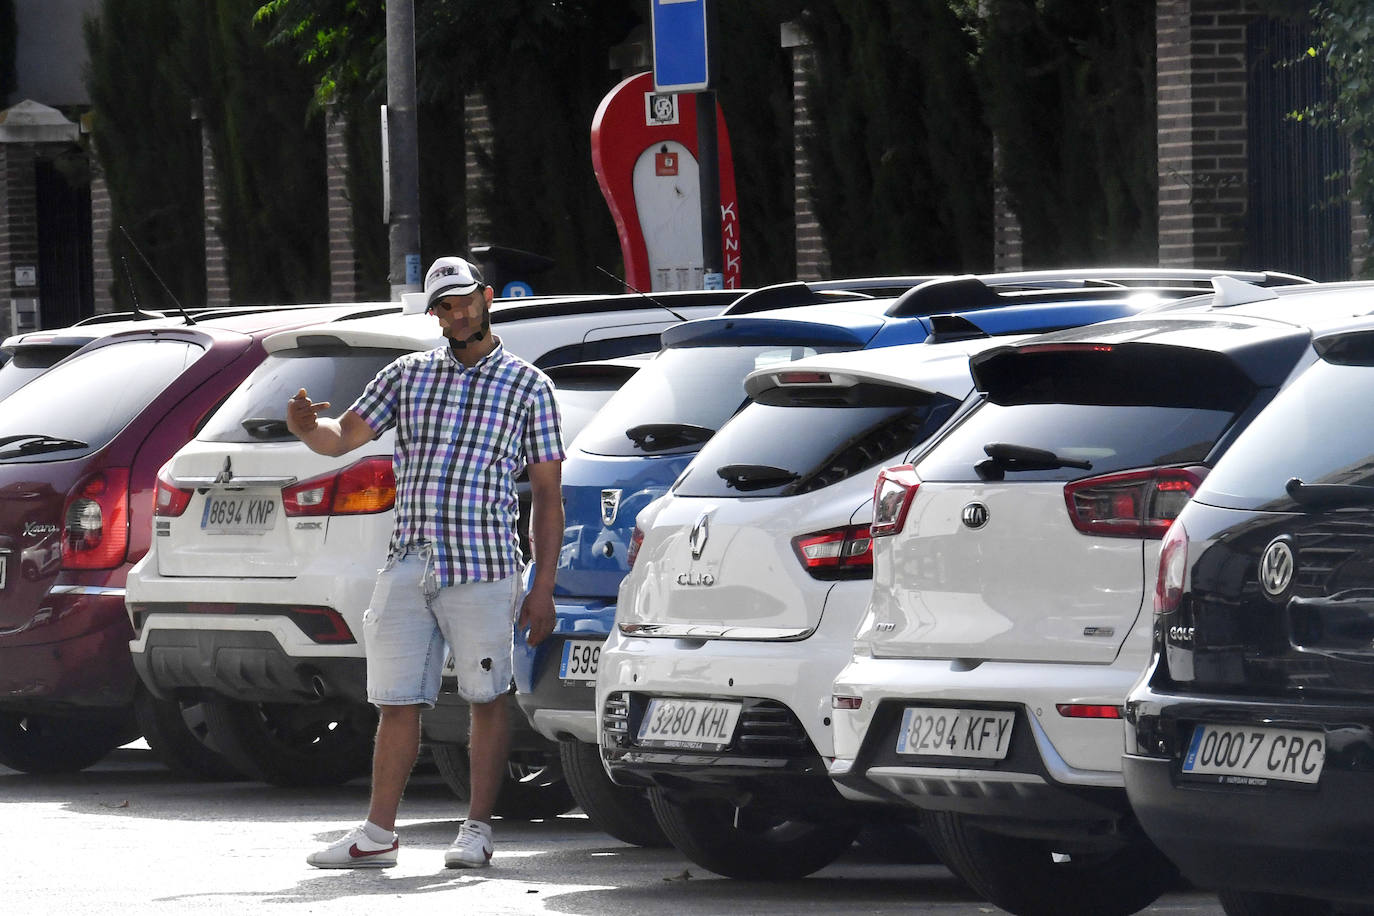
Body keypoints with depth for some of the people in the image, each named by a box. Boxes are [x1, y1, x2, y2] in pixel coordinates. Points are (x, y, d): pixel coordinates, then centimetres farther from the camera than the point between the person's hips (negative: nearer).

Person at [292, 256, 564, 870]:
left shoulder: (528, 386, 5)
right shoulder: (408, 375, 14)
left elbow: (547, 493, 3)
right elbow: (344, 437, 13)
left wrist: (543, 587, -3)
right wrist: (306, 428, -12)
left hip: (482, 568, -3)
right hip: (408, 564, 3)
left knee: (486, 701, 1)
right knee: (397, 703, 4)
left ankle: (477, 830, 8)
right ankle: (378, 835, 7)